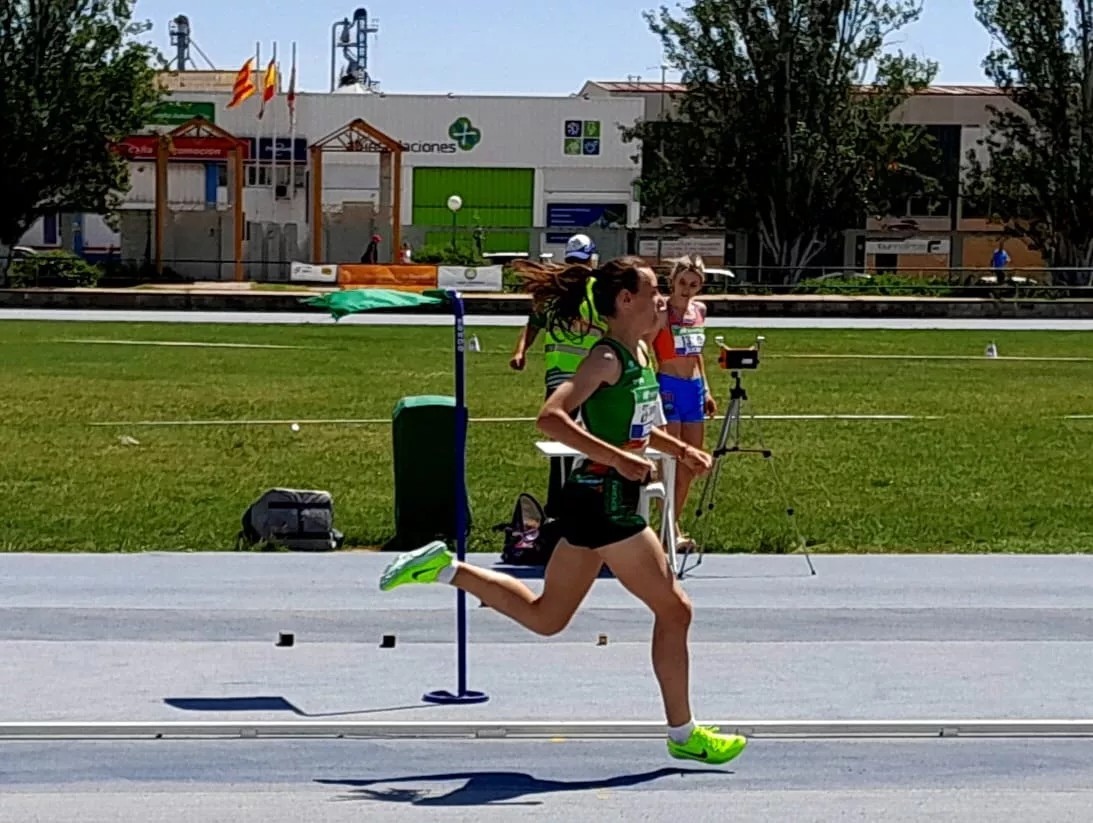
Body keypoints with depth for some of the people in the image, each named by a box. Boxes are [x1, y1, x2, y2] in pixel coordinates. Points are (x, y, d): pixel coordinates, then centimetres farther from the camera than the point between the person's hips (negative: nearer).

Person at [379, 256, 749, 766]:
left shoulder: (642, 354, 12)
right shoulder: (608, 358, -16)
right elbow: (551, 418, -26)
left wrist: (679, 450, 14)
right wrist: (619, 459, -29)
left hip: (608, 501, 10)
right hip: (603, 499, -10)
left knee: (544, 617, 17)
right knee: (673, 609, -1)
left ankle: (445, 567, 19)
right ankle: (683, 734, 9)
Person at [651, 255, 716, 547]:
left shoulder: (699, 311, 10)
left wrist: (706, 389, 19)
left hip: (695, 389, 8)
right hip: (668, 387, -8)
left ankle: (673, 525, 19)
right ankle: (670, 529, -3)